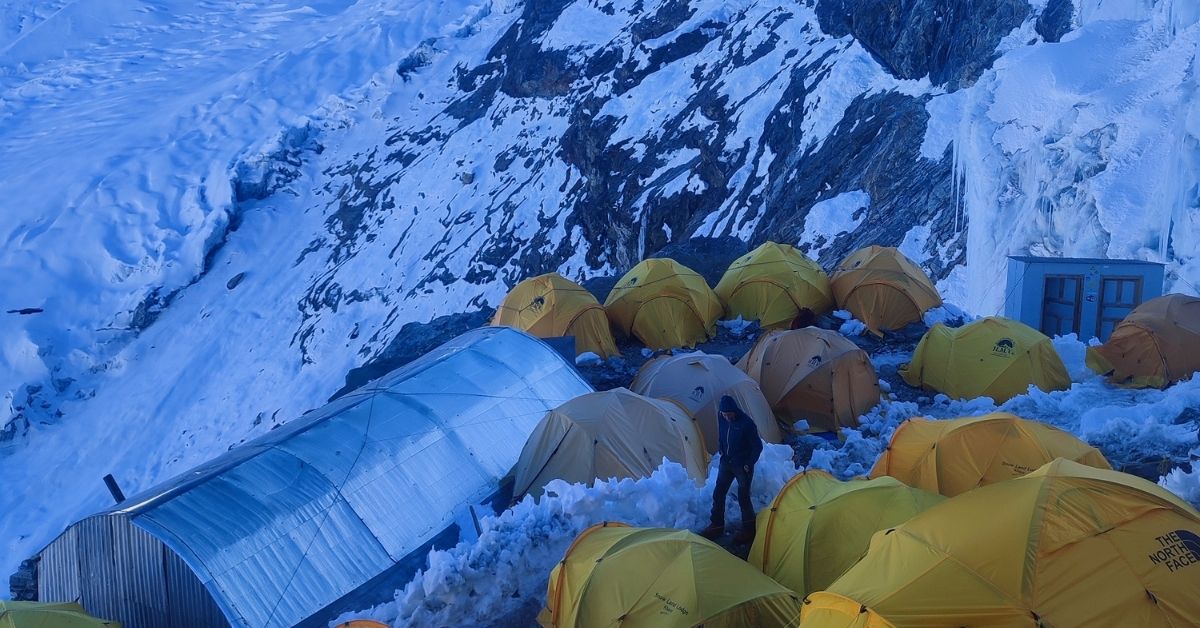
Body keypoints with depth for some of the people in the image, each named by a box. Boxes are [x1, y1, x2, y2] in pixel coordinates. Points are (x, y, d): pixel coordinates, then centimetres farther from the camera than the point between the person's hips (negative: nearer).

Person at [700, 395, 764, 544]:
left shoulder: (746, 423, -21)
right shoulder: (722, 420, -3)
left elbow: (757, 446, -13)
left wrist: (749, 464, -12)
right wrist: (722, 454, 10)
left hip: (742, 465, -6)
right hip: (726, 462, 6)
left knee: (743, 497, -2)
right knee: (718, 493, 8)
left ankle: (749, 530, 13)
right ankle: (717, 526, 22)